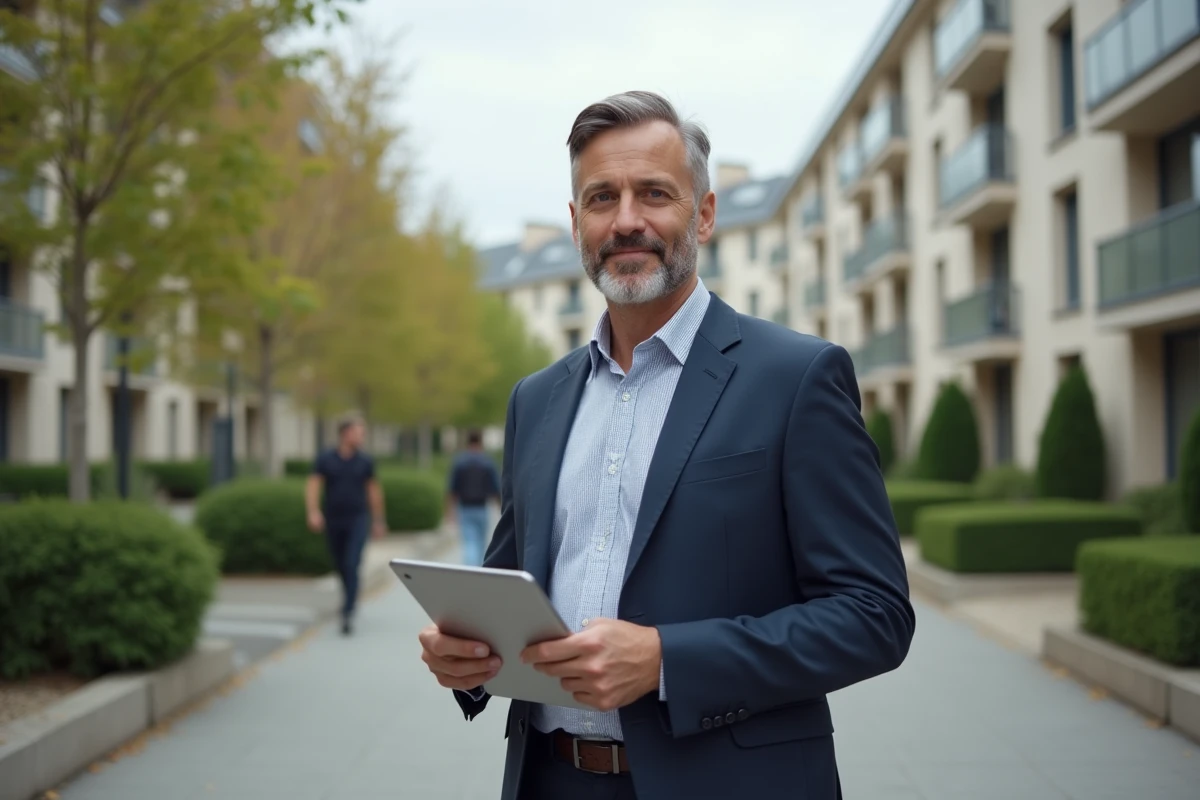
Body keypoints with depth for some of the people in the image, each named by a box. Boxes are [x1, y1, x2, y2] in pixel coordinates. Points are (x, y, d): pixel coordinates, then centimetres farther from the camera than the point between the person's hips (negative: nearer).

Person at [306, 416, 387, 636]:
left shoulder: (365, 461, 1)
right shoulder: (325, 459, -2)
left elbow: (374, 490, 9)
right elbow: (313, 486, -6)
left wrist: (378, 520, 12)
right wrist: (313, 512, -21)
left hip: (357, 520, -1)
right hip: (333, 520, 1)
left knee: (351, 565, -14)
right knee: (340, 565, 14)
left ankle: (347, 614, -15)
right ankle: (352, 595, 41)